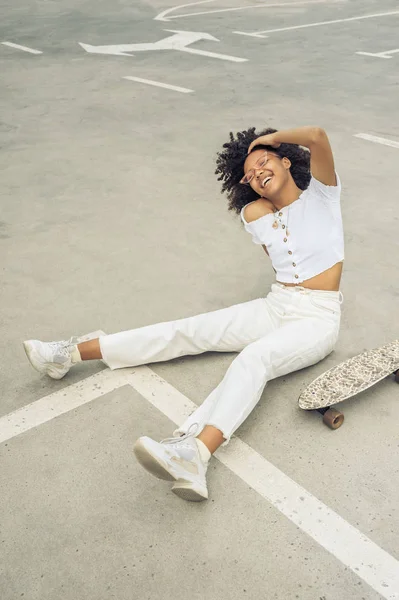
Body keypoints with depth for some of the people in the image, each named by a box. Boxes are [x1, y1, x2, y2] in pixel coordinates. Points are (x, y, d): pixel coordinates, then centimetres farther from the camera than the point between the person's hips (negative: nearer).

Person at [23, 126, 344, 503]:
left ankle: (193, 454, -57)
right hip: (276, 305, 5)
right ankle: (71, 354, -9)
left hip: (317, 317, -4)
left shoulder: (320, 194, 0)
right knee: (188, 332, -8)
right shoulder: (257, 214, 17)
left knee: (253, 357, -35)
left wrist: (272, 138, 2)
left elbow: (318, 136, -13)